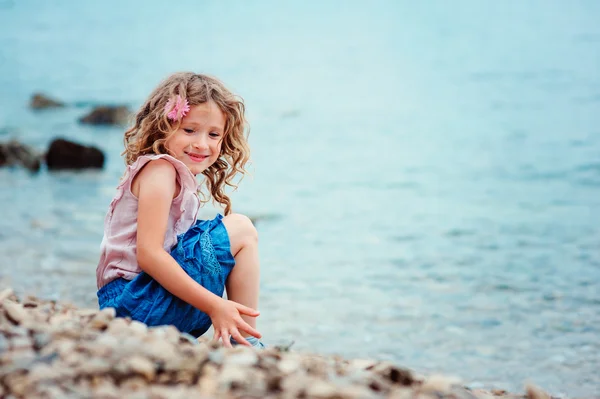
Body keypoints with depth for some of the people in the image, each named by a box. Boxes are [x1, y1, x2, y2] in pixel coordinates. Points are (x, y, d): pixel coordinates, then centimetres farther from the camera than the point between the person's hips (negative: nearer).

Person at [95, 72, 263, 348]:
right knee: (241, 230, -6)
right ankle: (246, 344, -7)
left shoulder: (181, 180, 20)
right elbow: (148, 253, -20)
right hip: (136, 302, -10)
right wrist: (214, 305, -22)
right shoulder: (159, 169, -10)